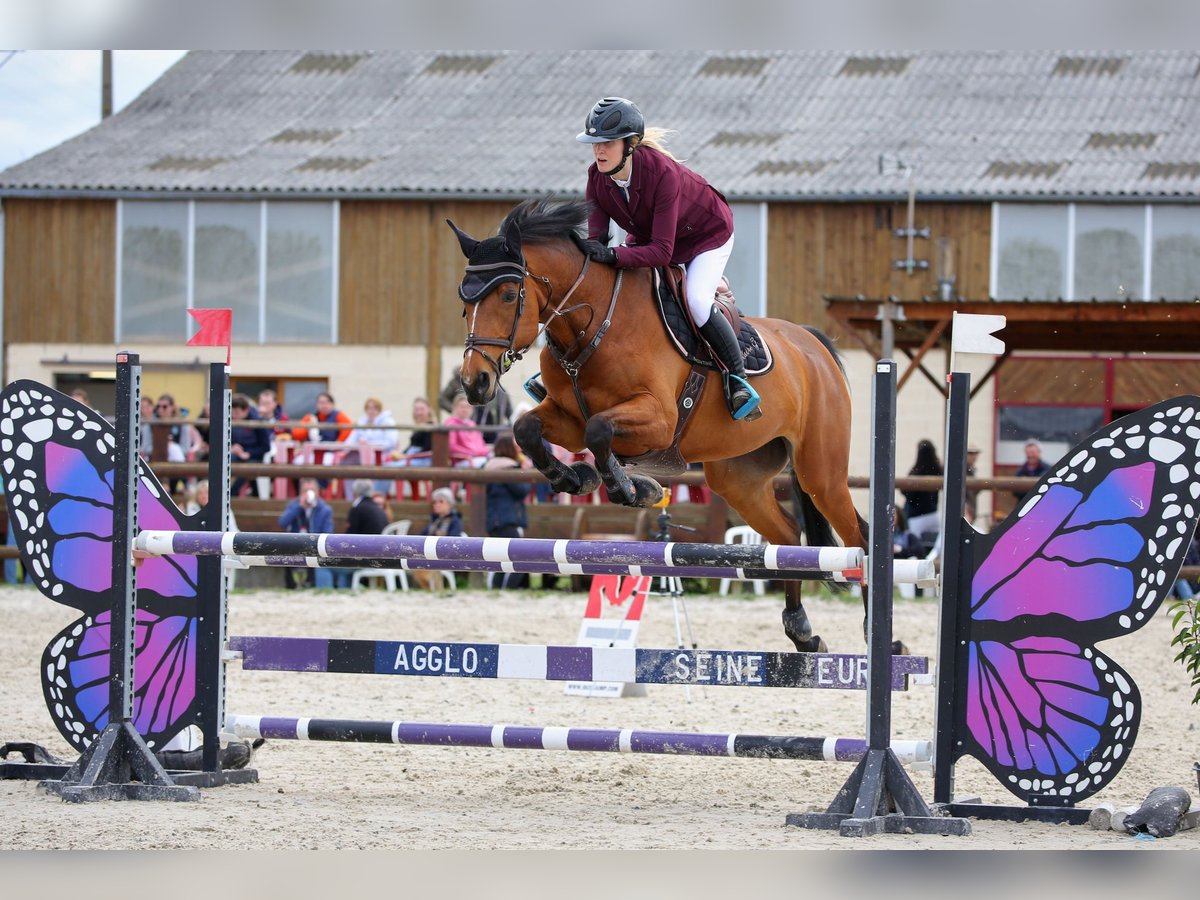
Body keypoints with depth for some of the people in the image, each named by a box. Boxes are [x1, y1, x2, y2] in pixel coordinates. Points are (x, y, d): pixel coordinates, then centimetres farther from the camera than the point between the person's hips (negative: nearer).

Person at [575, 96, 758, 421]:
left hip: (708, 234, -6)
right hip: (646, 235, 6)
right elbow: (595, 233, -20)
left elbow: (662, 250, -41)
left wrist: (613, 255, -54)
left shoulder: (662, 172, -39)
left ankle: (737, 376, -11)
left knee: (696, 301, -28)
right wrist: (589, 251, -44)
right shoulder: (597, 176, -20)